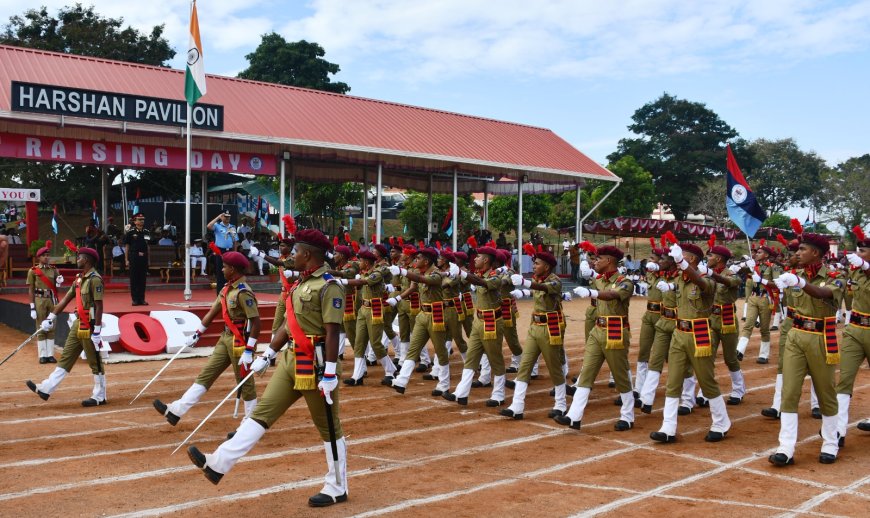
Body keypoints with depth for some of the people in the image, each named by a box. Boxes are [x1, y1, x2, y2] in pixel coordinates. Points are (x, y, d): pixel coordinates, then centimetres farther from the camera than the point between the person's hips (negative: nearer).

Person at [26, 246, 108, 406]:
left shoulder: (95, 279, -15)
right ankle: (46, 389, 17)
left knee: (95, 362, 0)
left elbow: (99, 307, -19)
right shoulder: (79, 279, 14)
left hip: (89, 326, -9)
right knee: (66, 358, 12)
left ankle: (99, 397, 9)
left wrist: (96, 331, -22)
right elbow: (66, 299, 17)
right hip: (77, 325, 9)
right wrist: (50, 318, 14)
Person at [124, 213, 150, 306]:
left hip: (144, 258, 4)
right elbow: (126, 247, -1)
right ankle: (135, 299, 6)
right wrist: (127, 260, -5)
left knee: (142, 279, 7)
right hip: (134, 258, -4)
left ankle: (142, 299, 12)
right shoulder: (130, 232, -2)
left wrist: (148, 259, 12)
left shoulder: (147, 233, 10)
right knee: (134, 279, 1)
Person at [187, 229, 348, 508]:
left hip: (316, 365, -9)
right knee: (262, 412, 7)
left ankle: (337, 489, 16)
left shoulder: (329, 287, -15)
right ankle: (218, 464, 8)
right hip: (290, 360, 9)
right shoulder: (300, 284, 14)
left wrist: (329, 373, -23)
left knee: (329, 427, 4)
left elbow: (332, 333, -20)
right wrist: (267, 355, 22)